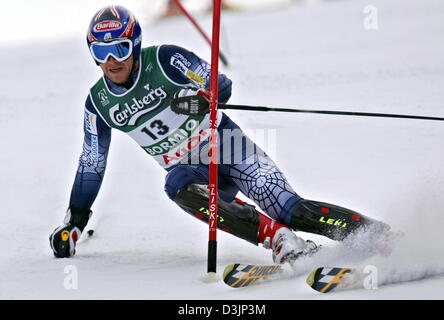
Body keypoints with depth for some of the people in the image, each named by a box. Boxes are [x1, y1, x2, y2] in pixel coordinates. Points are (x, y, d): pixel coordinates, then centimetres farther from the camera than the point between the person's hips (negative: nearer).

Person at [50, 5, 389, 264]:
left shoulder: (163, 59, -11)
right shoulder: (98, 103, 2)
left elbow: (222, 86, -12)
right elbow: (91, 166, 14)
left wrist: (199, 98, -35)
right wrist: (74, 221, 15)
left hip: (222, 144, -3)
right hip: (186, 169, 3)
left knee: (291, 209, -23)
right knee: (179, 189, -35)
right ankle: (283, 243, -46)